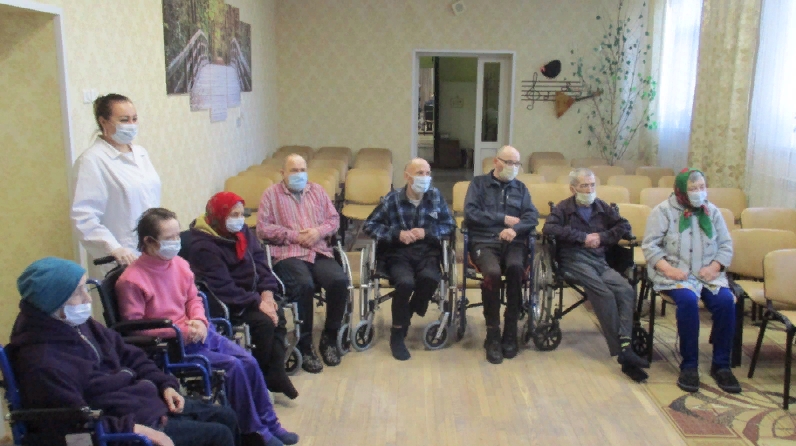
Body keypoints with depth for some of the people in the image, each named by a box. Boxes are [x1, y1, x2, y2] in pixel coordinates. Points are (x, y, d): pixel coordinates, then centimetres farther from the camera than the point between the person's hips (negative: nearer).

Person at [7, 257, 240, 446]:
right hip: (124, 426, -10)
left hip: (145, 400, 10)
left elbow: (130, 357, 15)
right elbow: (76, 425, -28)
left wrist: (165, 384, 3)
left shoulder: (80, 324, 4)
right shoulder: (42, 362, -25)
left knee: (226, 418, 12)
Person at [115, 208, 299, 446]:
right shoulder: (131, 280, -18)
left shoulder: (179, 264, 2)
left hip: (196, 332, 7)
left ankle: (269, 424, 11)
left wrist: (199, 321, -8)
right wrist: (182, 332, -21)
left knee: (248, 362, -6)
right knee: (232, 366, -20)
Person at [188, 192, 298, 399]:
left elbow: (259, 260, 4)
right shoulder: (203, 247, -21)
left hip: (251, 294, 8)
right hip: (225, 304, -8)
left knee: (278, 315, -13)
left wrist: (267, 292, -11)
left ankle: (276, 373, -9)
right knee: (264, 321, -23)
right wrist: (257, 303, -26)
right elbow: (224, 288, -26)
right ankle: (261, 377, -5)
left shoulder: (242, 231, 4)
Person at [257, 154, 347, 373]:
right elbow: (263, 228, -1)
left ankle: (329, 338, -6)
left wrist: (319, 231, -5)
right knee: (304, 285, -34)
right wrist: (295, 236, -8)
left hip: (320, 252, 4)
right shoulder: (271, 194, 9)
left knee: (340, 280, -25)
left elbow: (334, 219, 16)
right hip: (288, 254, -3)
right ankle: (304, 345, -18)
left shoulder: (317, 190, 20)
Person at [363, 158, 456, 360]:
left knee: (430, 278, -31)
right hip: (398, 252, -2)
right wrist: (397, 234, -12)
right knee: (405, 282, -32)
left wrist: (427, 233, -9)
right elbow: (370, 225, 2)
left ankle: (407, 314, 0)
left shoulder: (435, 196, 7)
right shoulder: (392, 199, 0)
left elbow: (450, 225, 9)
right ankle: (397, 334, -10)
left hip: (427, 251, 2)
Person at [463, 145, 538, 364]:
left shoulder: (520, 188, 20)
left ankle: (510, 333, -21)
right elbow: (470, 214, -4)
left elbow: (532, 217, 5)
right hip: (484, 242, -2)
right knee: (492, 272, -34)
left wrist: (515, 228, -16)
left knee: (515, 267, -33)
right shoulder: (479, 183, 11)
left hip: (513, 242, 2)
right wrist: (503, 218, -5)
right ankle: (493, 335, -22)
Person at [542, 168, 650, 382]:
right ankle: (623, 352, -30)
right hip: (574, 260, -4)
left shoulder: (602, 207, 21)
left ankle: (625, 345, -34)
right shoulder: (564, 208, 9)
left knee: (626, 290, -26)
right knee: (604, 293, -30)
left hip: (599, 261, 5)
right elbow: (548, 228, -9)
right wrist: (583, 237, -10)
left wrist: (602, 237, -1)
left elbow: (624, 226, 17)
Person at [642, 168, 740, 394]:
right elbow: (650, 245, -5)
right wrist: (668, 268, -19)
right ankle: (689, 366, -20)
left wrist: (714, 266, -8)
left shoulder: (712, 211, 12)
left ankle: (721, 365, -11)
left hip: (707, 274, 4)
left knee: (726, 301, -25)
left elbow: (726, 245, 10)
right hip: (675, 274, -3)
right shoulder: (663, 211, 0)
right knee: (688, 300, -33)